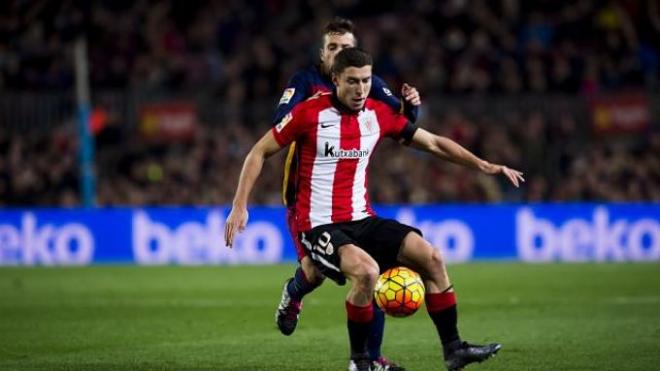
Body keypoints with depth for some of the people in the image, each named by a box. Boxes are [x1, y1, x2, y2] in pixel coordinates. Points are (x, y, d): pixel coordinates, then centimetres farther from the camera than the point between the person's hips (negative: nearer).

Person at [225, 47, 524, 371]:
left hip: (363, 221, 6)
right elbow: (259, 152, -2)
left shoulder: (379, 114, 4)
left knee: (431, 257, -10)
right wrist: (239, 205, -10)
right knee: (367, 270, -32)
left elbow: (433, 143, 14)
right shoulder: (310, 113, -10)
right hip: (320, 226, -6)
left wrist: (486, 166, 7)